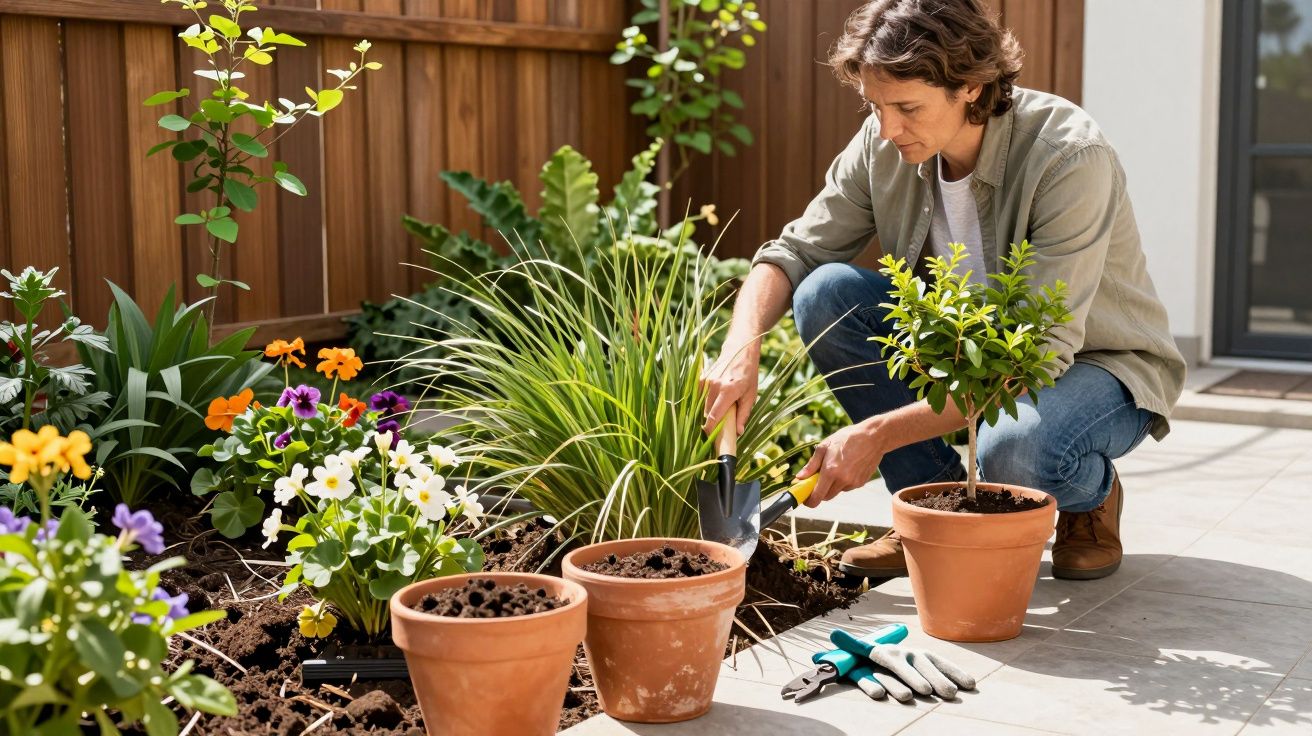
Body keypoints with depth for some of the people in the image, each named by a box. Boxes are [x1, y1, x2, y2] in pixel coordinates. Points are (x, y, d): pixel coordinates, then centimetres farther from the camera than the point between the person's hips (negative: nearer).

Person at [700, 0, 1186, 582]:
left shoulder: (1071, 158, -30)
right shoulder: (884, 144, -13)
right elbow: (793, 254, -6)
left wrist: (879, 434, -38)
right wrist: (742, 346, -29)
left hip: (1096, 364, -5)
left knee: (1013, 451, -39)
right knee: (826, 293, -19)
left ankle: (1093, 495, 1)